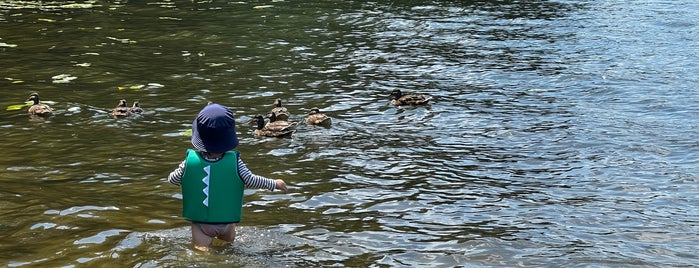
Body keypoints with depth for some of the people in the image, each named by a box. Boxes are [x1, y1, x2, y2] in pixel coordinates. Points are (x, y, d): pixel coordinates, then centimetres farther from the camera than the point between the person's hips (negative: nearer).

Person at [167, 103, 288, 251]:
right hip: (226, 222, -1)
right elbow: (251, 181, -7)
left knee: (201, 250, -3)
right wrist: (274, 184, 7)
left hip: (200, 222, 1)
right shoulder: (234, 162, -13)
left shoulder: (190, 160, -10)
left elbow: (172, 179, 2)